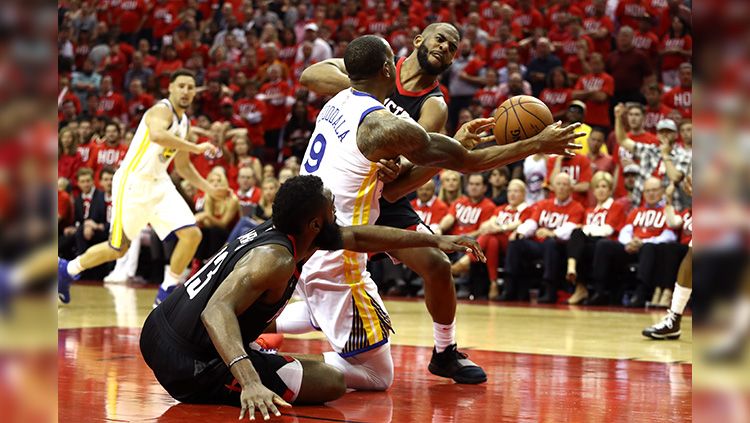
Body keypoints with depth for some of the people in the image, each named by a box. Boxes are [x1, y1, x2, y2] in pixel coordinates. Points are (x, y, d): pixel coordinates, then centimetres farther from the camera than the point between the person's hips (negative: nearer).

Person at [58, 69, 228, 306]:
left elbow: (183, 166, 24)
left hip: (159, 184, 7)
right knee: (118, 248, 2)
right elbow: (157, 135, -39)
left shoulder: (184, 122, 13)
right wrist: (196, 148, -34)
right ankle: (66, 270, 26)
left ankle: (166, 294, 2)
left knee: (192, 234, -9)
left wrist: (209, 189, 14)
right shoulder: (162, 110, -14)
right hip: (133, 183, -7)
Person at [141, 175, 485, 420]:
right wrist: (250, 381, -50)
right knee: (333, 382, -7)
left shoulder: (274, 229, 6)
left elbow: (357, 237, 17)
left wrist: (435, 240, 20)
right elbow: (217, 310, -36)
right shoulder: (275, 258, -22)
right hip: (190, 368, -10)